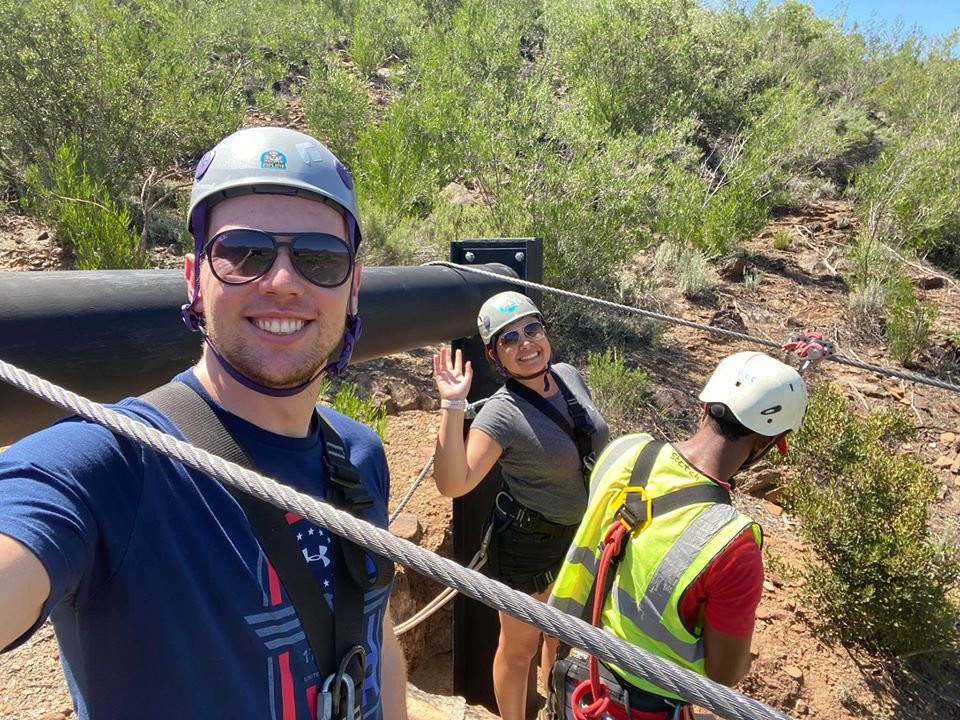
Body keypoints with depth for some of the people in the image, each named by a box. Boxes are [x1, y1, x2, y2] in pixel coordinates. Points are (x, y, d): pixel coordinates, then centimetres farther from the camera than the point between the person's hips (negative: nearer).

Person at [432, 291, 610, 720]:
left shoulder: (569, 376, -8)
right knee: (520, 646, 14)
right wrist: (452, 406, -41)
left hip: (582, 533, 7)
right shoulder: (501, 414, -26)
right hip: (527, 544, -6)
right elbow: (453, 484, -36)